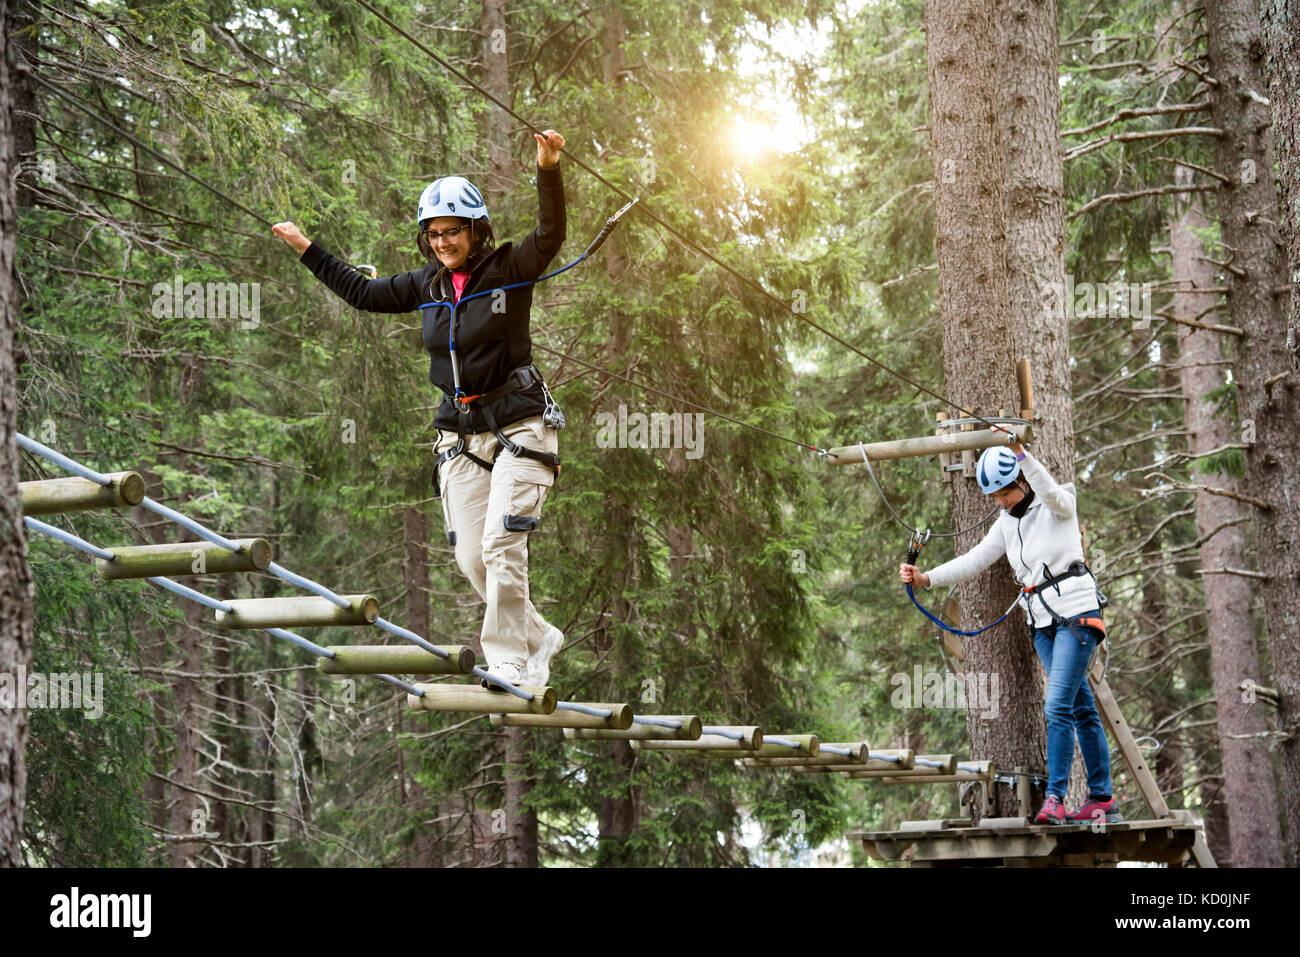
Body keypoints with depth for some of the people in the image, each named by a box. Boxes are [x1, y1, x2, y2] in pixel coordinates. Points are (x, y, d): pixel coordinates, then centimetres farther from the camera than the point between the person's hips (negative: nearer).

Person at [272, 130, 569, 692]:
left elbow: (550, 234, -21)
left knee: (501, 544, -15)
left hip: (519, 425, -5)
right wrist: (308, 251, 25)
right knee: (471, 559, 0)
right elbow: (364, 293, 24)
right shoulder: (428, 285, 11)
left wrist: (548, 170, -36)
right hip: (459, 431, 5)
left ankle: (508, 661, -6)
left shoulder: (509, 269, -4)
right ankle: (538, 638, 18)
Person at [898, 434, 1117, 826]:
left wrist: (1020, 453, -42)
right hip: (1042, 621, 7)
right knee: (1081, 709, 8)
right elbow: (975, 560, 8)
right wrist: (926, 578, -5)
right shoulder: (1007, 523, 14)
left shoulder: (1058, 505, -5)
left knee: (1057, 705, -16)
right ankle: (1102, 799, 10)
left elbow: (1050, 492, -29)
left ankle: (1054, 797, -17)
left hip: (1076, 610, -7)